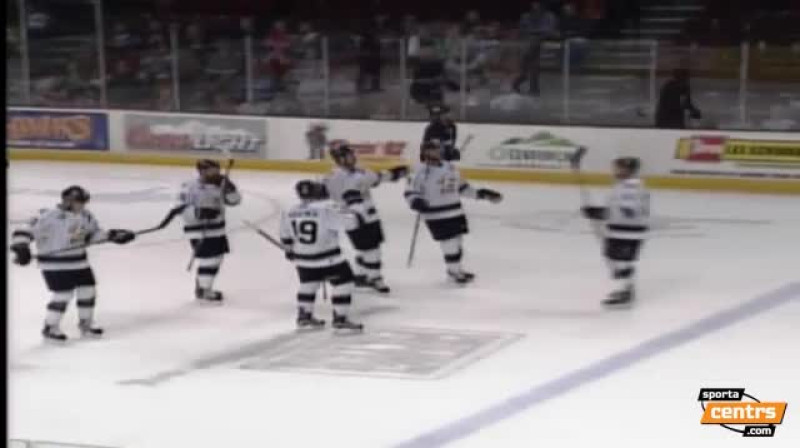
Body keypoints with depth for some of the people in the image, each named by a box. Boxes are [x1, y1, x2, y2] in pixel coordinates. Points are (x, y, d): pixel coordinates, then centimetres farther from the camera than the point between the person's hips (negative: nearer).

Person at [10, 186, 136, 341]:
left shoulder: (85, 216, 1)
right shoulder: (50, 216, -22)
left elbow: (93, 233, 17)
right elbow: (25, 230, -23)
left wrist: (115, 235, 5)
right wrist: (22, 249, -35)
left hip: (79, 261, 8)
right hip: (54, 263, -7)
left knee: (88, 291, 9)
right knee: (63, 294, -12)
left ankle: (86, 324, 30)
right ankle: (50, 328, 6)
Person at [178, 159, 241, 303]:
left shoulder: (220, 185, 4)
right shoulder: (190, 187, -17)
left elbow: (234, 200, 4)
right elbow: (182, 209, -21)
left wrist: (229, 189, -15)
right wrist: (199, 212, -33)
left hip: (217, 229, 9)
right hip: (198, 230, -9)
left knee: (216, 258, 16)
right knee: (208, 259, -12)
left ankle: (202, 287, 34)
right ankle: (204, 291, 3)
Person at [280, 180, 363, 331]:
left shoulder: (290, 213, 0)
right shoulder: (325, 210, -19)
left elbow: (286, 236, 14)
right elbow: (346, 222, -17)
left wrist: (289, 249, 30)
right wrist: (356, 217, 2)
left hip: (303, 257, 6)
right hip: (328, 258, -6)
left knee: (308, 283, 26)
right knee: (343, 282, 4)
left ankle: (304, 316, 32)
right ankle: (340, 319, 2)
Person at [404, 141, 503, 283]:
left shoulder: (450, 168, 9)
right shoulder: (422, 172, -12)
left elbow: (462, 187, 20)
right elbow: (410, 193, -11)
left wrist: (481, 193, 17)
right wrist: (416, 202, -32)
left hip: (456, 213, 7)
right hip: (436, 215, -7)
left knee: (457, 243, 15)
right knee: (449, 244, -7)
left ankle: (456, 269, 31)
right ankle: (454, 271, 8)